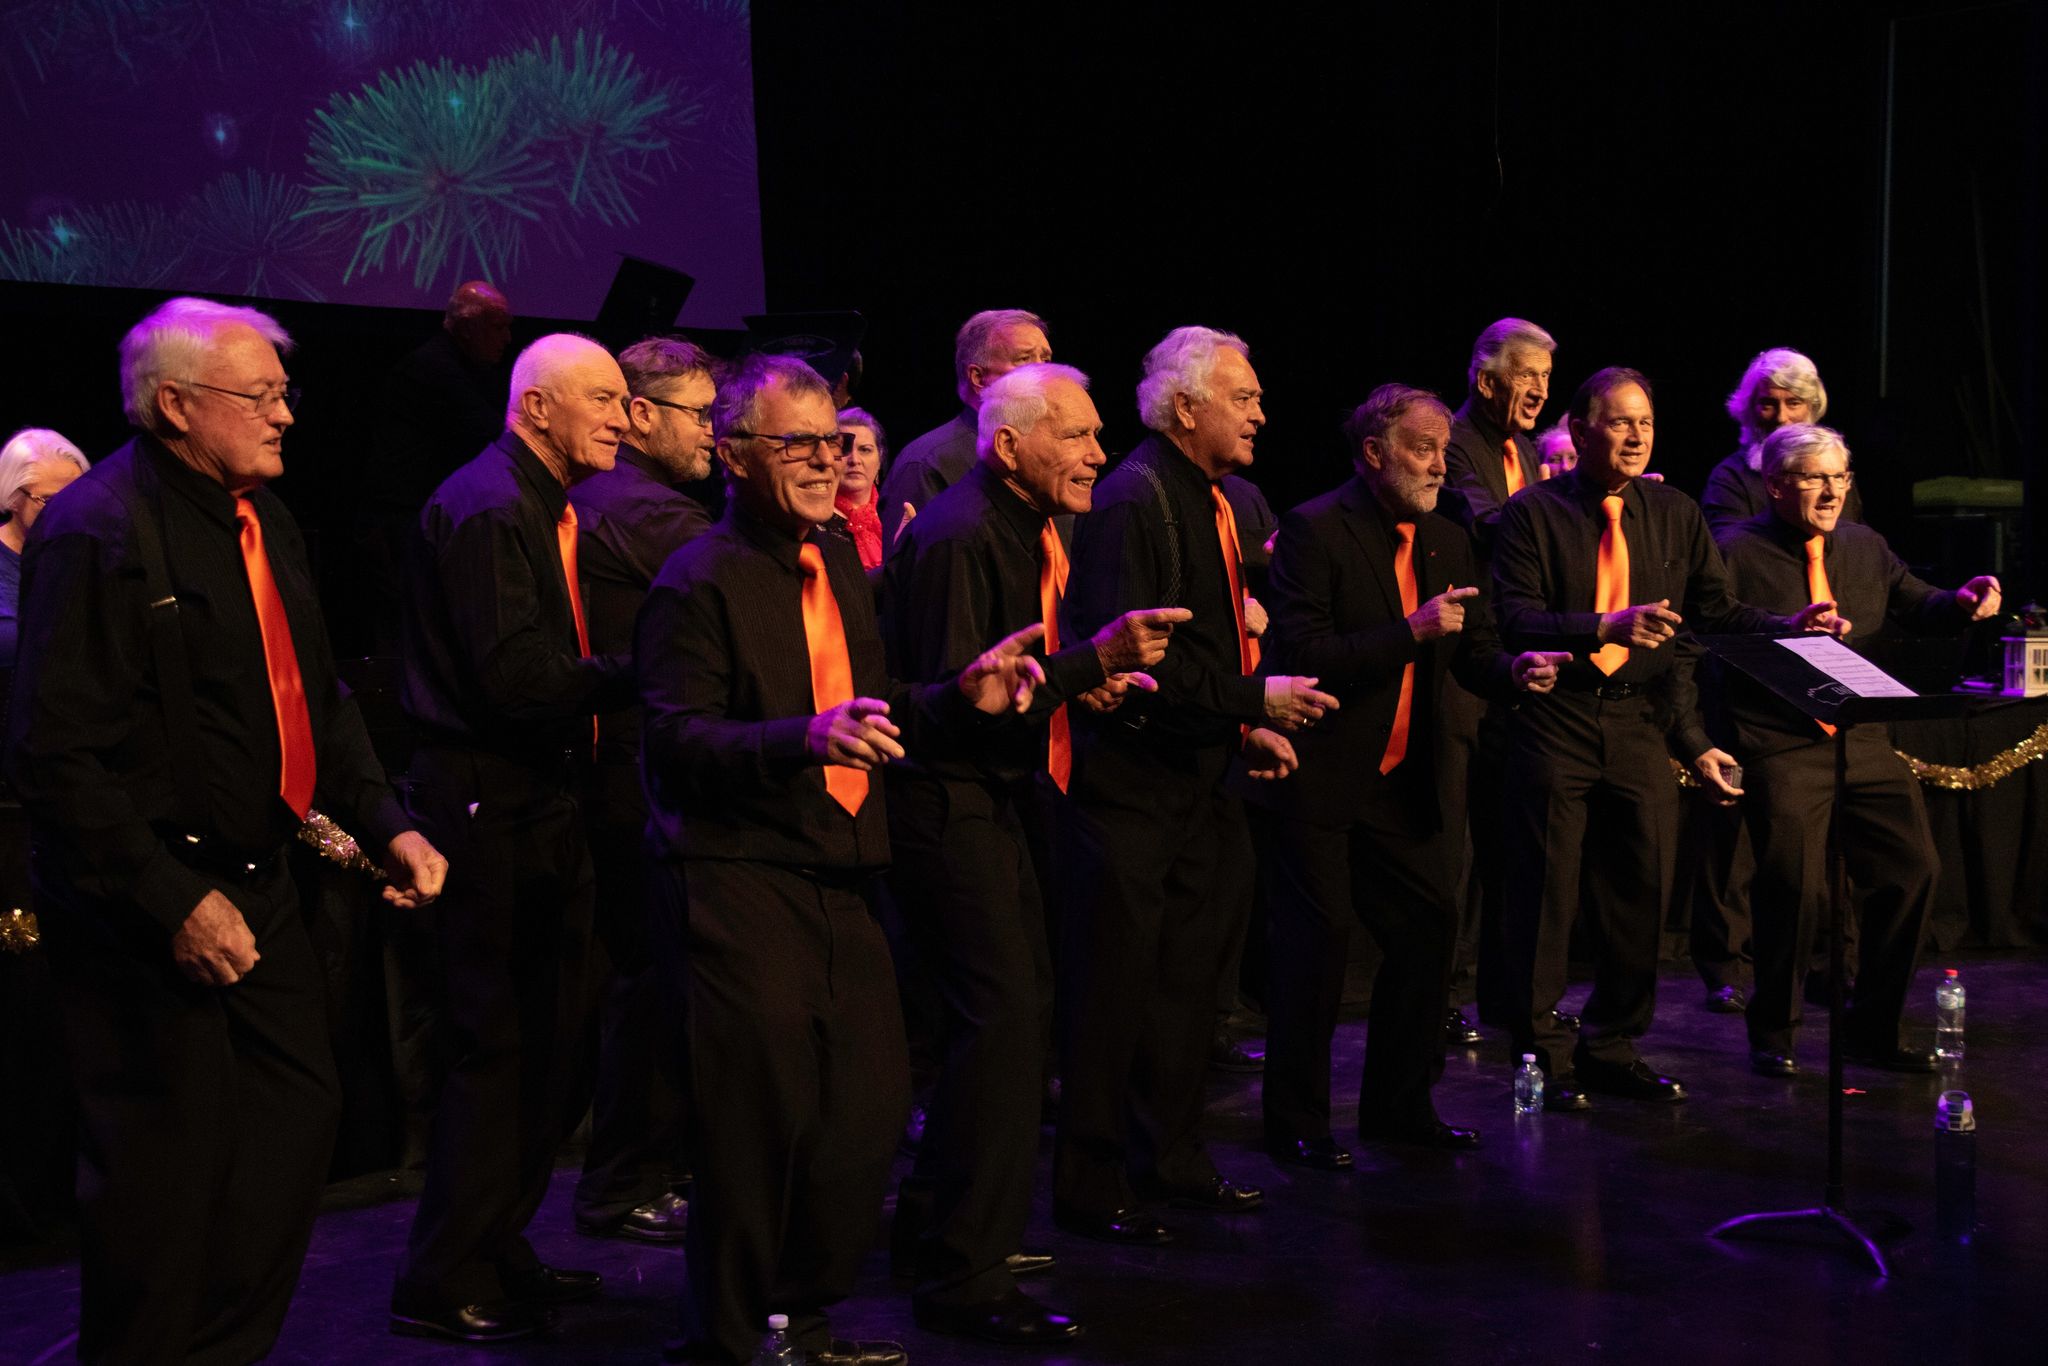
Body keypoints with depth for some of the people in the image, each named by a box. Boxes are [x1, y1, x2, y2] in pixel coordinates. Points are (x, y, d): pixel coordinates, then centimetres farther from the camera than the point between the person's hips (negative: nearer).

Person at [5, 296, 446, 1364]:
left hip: (257, 885, 9)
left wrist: (383, 825, 6)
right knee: (167, 1161, 1)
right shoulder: (98, 533, -17)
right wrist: (172, 903, -23)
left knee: (299, 1110, 14)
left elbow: (317, 700, 18)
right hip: (146, 910, -9)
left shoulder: (261, 518, 11)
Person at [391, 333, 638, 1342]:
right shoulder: (486, 510, -16)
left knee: (541, 1038, 15)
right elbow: (518, 681, -23)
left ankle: (498, 1251, 27)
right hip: (489, 804, -10)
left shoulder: (548, 507, 15)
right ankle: (444, 1285, 8)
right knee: (498, 1043, -4)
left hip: (538, 803, 10)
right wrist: (638, 672, -17)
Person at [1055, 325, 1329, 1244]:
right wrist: (1252, 702, -19)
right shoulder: (1132, 502, -17)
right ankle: (1089, 1186, 10)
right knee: (1112, 991, -1)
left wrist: (1248, 729, 8)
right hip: (1128, 787, -9)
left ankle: (1172, 1160, 28)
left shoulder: (1210, 502, 13)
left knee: (1187, 979, 16)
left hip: (1192, 781, 10)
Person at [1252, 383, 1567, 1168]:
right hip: (1314, 780, -7)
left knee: (1429, 926, 7)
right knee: (1317, 943, -2)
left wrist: (1517, 670, -13)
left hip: (1400, 781, 7)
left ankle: (1399, 1106, 23)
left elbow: (1473, 653, 9)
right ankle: (1295, 1123, 13)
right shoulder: (1314, 530, -12)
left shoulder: (1447, 543, 10)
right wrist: (1412, 633, -25)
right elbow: (1303, 654, -20)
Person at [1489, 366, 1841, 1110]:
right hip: (1555, 720, -4)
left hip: (1640, 721, 5)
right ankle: (1543, 1052, 13)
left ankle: (1612, 1047, 23)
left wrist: (1787, 626, -7)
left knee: (1642, 885, 9)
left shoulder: (1676, 514, 10)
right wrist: (1603, 625, -26)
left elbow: (1716, 612, 9)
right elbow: (1514, 617, -14)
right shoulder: (1533, 513, -4)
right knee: (1546, 889, 0)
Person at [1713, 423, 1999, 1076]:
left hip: (1865, 742, 6)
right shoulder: (1737, 552, -4)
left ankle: (1873, 1030, 18)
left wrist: (1962, 603, -2)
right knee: (1795, 887, -10)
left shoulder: (1865, 547, 15)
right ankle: (1773, 1033, 11)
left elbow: (1918, 609, 19)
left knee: (1911, 870, 2)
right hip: (1783, 748, -6)